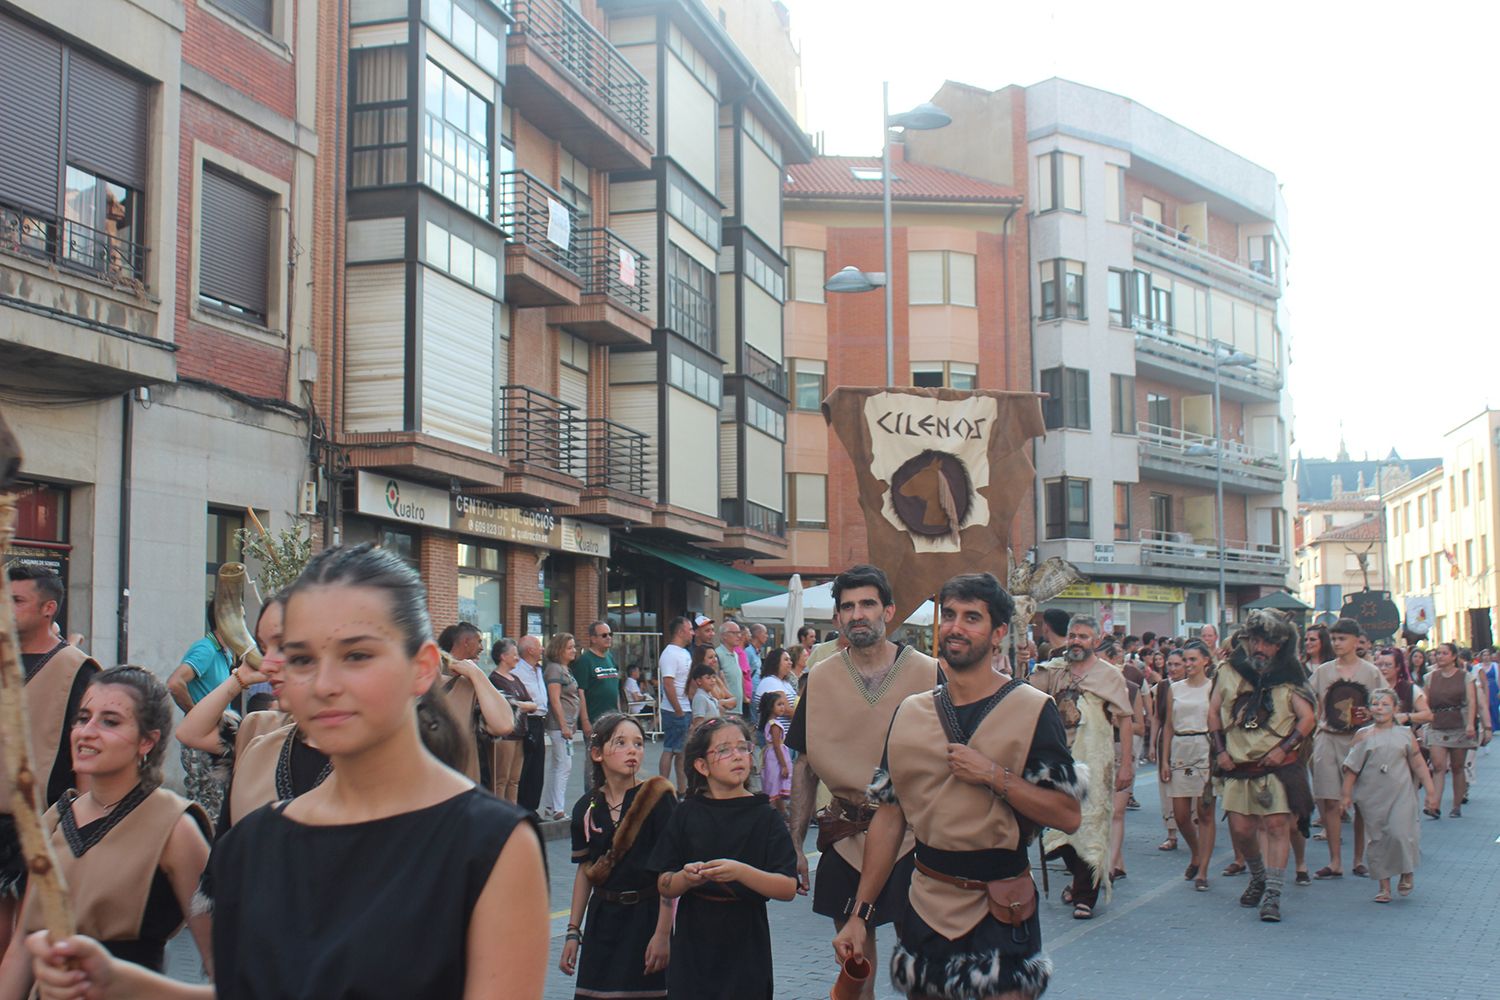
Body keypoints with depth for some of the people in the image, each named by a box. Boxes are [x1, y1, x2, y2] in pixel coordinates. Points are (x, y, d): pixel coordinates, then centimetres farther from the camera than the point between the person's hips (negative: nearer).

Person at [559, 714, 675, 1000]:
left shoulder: (658, 798, -10)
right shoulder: (587, 807, 3)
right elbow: (584, 871, 11)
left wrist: (663, 934, -14)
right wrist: (573, 932, 9)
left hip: (646, 915, -4)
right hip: (602, 919, 4)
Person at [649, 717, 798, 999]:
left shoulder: (764, 815, -3)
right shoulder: (687, 814, 3)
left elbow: (788, 888, -10)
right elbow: (664, 887, 3)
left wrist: (740, 872, -24)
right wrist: (686, 878, -18)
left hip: (746, 946, -1)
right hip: (693, 944, 2)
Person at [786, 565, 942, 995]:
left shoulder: (928, 674, -4)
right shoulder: (819, 680, 2)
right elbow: (805, 767, 6)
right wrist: (794, 845, 2)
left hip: (912, 835, -2)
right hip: (845, 838, 2)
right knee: (854, 954, 12)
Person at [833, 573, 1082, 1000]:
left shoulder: (1031, 709, -6)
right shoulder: (910, 712, 6)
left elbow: (1068, 815, -10)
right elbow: (889, 817, 7)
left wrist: (993, 776, -19)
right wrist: (860, 914, 3)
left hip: (999, 912, -4)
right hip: (925, 905, 4)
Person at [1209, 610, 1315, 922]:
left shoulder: (1288, 679, 1)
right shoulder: (1230, 672, 8)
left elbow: (1308, 718, -3)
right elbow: (1214, 712, 13)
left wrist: (1284, 749, -13)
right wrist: (1220, 750, 4)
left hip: (1278, 766, -3)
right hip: (1238, 766, 3)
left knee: (1277, 826, -10)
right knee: (1240, 829, 2)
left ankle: (1272, 895, -7)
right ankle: (1258, 878, 29)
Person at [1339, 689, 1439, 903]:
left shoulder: (1405, 734, 4)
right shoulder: (1363, 735, 2)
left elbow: (1419, 765, 9)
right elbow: (1351, 767, 5)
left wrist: (1431, 792, 8)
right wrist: (1346, 793, 2)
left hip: (1401, 795, -1)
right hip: (1372, 796, 1)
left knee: (1400, 833, -12)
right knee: (1377, 840, 3)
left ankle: (1406, 873, 16)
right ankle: (1384, 885, 14)